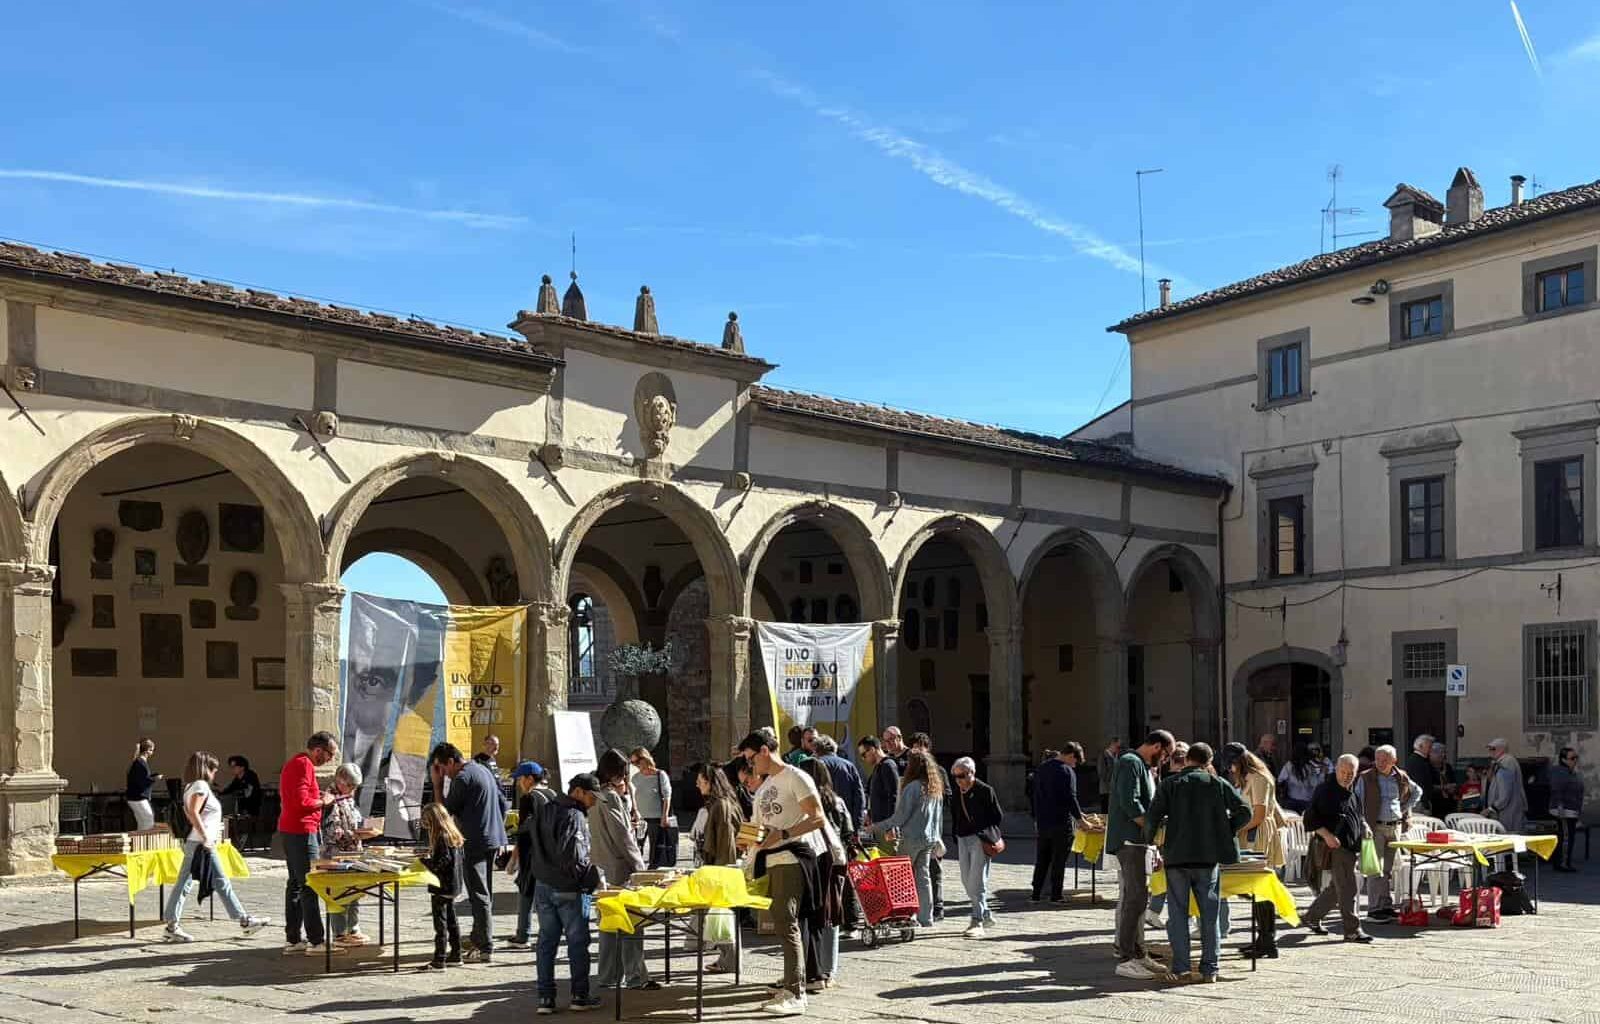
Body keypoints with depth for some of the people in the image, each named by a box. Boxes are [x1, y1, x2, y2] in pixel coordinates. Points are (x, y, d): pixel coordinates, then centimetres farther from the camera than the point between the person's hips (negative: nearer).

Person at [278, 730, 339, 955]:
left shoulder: (293, 763, 17)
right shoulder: (304, 765, -16)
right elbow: (301, 801, -24)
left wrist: (317, 796, 13)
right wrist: (322, 801, -8)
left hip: (289, 829, 11)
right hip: (302, 831, -11)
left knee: (295, 884, 13)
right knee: (309, 886, -8)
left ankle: (292, 940, 16)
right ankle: (316, 941, -8)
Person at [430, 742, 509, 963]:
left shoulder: (462, 778, -15)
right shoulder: (483, 769, 14)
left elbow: (445, 810, -10)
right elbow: (503, 804, 19)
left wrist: (437, 784, -5)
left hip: (475, 843, -10)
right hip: (492, 840, 10)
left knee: (479, 896, -6)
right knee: (481, 893, 19)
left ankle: (485, 948, -5)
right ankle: (477, 938, 30)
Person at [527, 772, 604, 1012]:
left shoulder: (543, 810, 10)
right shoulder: (574, 816, -17)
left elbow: (534, 846, 15)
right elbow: (571, 855, -25)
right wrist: (591, 874, -13)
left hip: (542, 886, 7)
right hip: (568, 890, -7)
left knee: (547, 941, 9)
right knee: (577, 942, 5)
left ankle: (545, 997, 10)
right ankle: (580, 996, 11)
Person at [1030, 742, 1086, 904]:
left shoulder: (1041, 767, 11)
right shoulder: (1067, 771, -13)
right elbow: (1071, 798, -16)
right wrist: (1079, 818, -6)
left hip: (1042, 822, 7)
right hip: (1061, 822, -7)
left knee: (1041, 859, 13)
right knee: (1059, 860, 2)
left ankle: (1036, 894, 13)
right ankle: (1056, 895, 5)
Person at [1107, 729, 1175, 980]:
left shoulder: (1142, 766, 20)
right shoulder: (1130, 763, -12)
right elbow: (1129, 803, -22)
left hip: (1137, 841, 11)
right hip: (1128, 840, -11)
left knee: (1138, 896, 13)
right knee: (1136, 896, -13)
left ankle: (1138, 954, 20)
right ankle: (1125, 960, -12)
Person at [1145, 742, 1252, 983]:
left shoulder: (1170, 784, 1)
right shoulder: (1217, 783, 4)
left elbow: (1152, 817, -5)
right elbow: (1244, 811, -1)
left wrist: (1149, 842, 10)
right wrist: (1226, 832, 11)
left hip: (1176, 857, -1)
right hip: (1209, 857, 1)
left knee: (1178, 914, 5)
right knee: (1209, 914, 9)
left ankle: (1180, 969, 2)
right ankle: (1210, 968, 10)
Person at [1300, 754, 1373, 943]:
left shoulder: (1353, 792, 13)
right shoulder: (1325, 790, -10)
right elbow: (1311, 818, -12)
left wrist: (1363, 825, 10)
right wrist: (1326, 834, -23)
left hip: (1351, 846, 8)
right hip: (1335, 846, -8)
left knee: (1338, 887, 15)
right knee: (1347, 890, -8)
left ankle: (1311, 917, 29)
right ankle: (1352, 931, -2)